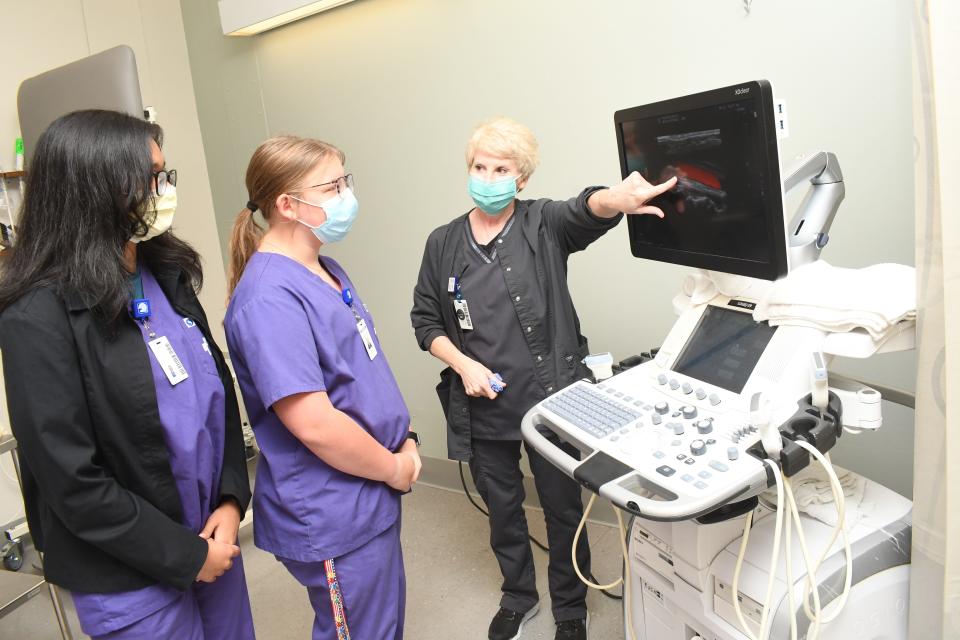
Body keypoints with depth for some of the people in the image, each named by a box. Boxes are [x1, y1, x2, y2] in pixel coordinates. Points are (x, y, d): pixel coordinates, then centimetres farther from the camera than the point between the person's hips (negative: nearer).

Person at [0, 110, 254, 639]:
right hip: (129, 578, -6)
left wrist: (232, 498, -5)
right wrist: (185, 555, -13)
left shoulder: (167, 276, 0)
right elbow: (71, 480, -18)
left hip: (212, 537, 6)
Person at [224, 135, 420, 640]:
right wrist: (397, 468, -14)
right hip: (332, 522, -9)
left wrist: (405, 441, 3)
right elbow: (315, 425, -28)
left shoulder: (325, 269, 6)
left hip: (368, 502, 9)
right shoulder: (270, 298, -24)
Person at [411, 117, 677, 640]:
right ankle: (518, 597, 46)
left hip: (550, 399, -2)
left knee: (563, 509, 13)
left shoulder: (545, 224, -7)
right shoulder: (443, 243, 2)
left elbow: (585, 210, -29)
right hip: (483, 407, 3)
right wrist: (462, 364, -12)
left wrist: (618, 199, -53)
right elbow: (425, 320, 5)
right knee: (502, 509, 20)